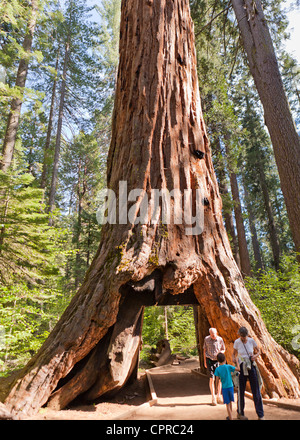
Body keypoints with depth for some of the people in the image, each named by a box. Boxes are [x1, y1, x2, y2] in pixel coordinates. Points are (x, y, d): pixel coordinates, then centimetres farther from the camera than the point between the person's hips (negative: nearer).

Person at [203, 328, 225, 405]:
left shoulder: (220, 339, -7)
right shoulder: (206, 339, -7)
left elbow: (223, 349, 8)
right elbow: (204, 350, 4)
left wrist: (221, 352, -16)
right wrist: (205, 361, 4)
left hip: (217, 360, 1)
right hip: (209, 360, -1)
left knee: (219, 378, 3)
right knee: (211, 378, -3)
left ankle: (219, 396, 20)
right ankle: (213, 398, 6)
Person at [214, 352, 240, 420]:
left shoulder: (217, 369, -10)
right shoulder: (229, 367, -10)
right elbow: (238, 369, -6)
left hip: (224, 388, -2)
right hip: (231, 387, 2)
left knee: (227, 404, 8)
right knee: (230, 402, 22)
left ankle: (231, 418, 7)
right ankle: (230, 416, 38)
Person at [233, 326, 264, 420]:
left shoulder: (252, 341, -6)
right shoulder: (237, 342, -8)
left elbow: (258, 351, 10)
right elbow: (234, 354, 3)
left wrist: (256, 355, -11)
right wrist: (237, 363, -14)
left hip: (252, 367, 1)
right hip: (241, 368, -1)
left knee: (256, 391, 3)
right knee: (241, 390, 7)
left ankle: (261, 415, 19)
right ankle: (240, 413, 25)